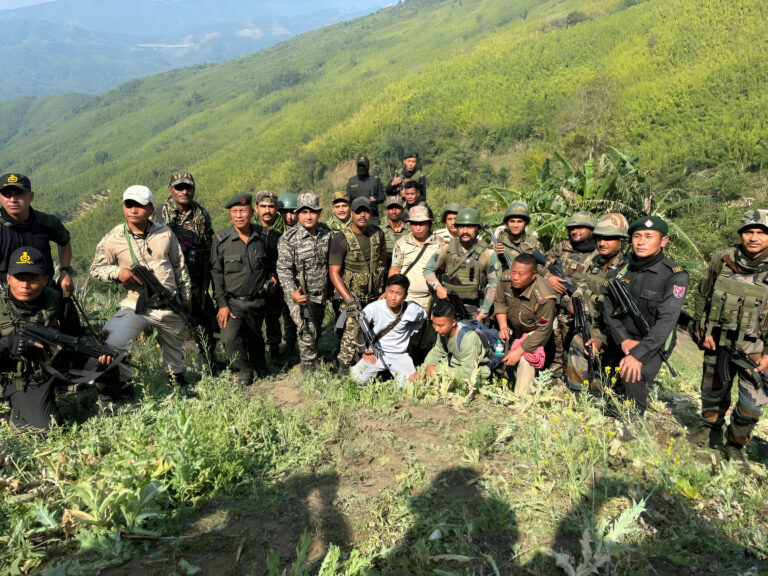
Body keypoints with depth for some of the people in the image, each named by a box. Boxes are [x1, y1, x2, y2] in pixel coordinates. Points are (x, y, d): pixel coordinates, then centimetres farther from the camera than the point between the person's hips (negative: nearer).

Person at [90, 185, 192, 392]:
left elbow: (179, 267, 7)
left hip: (170, 306, 2)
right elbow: (96, 268, 3)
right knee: (113, 345, -20)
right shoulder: (113, 239, -8)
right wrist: (117, 272, -18)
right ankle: (119, 381, 9)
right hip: (136, 306, -2)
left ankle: (177, 379, 48)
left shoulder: (166, 234, -2)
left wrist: (186, 297, 9)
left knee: (175, 348, 20)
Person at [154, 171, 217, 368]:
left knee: (205, 326, 3)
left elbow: (207, 254, 4)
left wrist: (204, 288, 0)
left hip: (195, 284, 2)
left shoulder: (202, 215, 3)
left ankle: (210, 368, 18)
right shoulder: (159, 215, -2)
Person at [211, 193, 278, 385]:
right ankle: (244, 372, 6)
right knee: (230, 338, -18)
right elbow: (216, 273, -5)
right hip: (232, 301, -2)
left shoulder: (265, 236, -3)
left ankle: (262, 374, 38)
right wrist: (222, 304, -9)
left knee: (255, 338, 15)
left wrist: (273, 275, 5)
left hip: (257, 301, 2)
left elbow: (274, 258, 20)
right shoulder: (220, 239, -9)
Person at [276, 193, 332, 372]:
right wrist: (292, 293, -32)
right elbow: (283, 270, -17)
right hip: (300, 296, -5)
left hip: (321, 295, 5)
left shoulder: (327, 233, 0)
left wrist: (330, 289, 13)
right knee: (307, 333, -9)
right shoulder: (289, 239, -14)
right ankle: (309, 370, 7)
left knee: (316, 331, 20)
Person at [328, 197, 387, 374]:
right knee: (352, 331, -10)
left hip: (374, 293, 5)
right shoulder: (341, 239, -18)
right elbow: (333, 272, -18)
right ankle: (344, 369, 3)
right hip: (352, 293, -5)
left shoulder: (377, 232, -2)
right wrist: (348, 299, -24)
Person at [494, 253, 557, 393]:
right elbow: (499, 302, -7)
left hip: (534, 331, -5)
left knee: (525, 360, -19)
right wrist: (503, 327, -20)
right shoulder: (506, 279, -27)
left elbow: (542, 331, -29)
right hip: (512, 326, 5)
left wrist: (519, 351, -27)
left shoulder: (544, 298, -40)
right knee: (502, 355, 11)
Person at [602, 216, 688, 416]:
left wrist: (638, 354, -27)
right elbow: (608, 306, 0)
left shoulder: (675, 275, -11)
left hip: (652, 344, -4)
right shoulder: (622, 268, 2)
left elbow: (667, 320, -19)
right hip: (620, 341, 4)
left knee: (632, 378, -23)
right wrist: (624, 340, -14)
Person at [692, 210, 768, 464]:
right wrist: (701, 330, 1)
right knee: (713, 392, 16)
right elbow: (701, 295, 6)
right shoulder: (722, 260, -5)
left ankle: (736, 445, 23)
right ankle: (710, 432, 40)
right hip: (717, 342, 2)